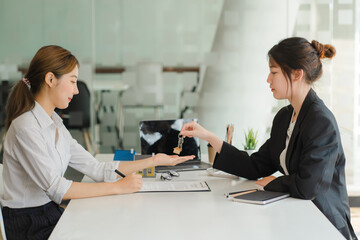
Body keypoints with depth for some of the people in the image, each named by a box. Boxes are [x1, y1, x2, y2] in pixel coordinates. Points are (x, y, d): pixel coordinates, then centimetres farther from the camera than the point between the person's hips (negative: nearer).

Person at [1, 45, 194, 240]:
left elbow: (97, 169, 6)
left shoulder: (53, 122, 10)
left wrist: (154, 161, 5)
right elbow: (56, 188, -23)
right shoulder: (26, 127, -18)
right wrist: (117, 187, -20)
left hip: (51, 214, 8)